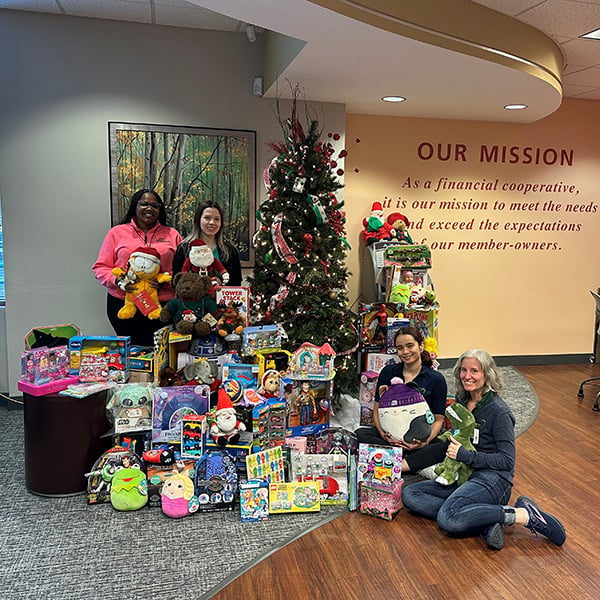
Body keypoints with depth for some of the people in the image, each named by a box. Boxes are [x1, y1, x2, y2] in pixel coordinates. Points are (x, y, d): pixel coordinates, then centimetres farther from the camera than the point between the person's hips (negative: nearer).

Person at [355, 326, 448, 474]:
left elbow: (438, 419, 1)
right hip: (391, 435, 2)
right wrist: (383, 434, -14)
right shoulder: (388, 372, 8)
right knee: (359, 434, -28)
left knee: (443, 448, -33)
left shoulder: (436, 379, 2)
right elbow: (377, 409, 6)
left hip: (419, 437, -1)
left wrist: (426, 440, -20)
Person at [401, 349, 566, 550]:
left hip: (492, 479, -8)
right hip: (463, 477, 8)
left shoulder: (498, 411, -9)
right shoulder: (461, 401, 12)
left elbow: (507, 460, -11)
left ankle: (524, 515, -17)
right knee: (409, 494, -10)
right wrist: (449, 441, 3)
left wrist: (466, 455, -17)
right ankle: (485, 523, -18)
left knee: (447, 518, -33)